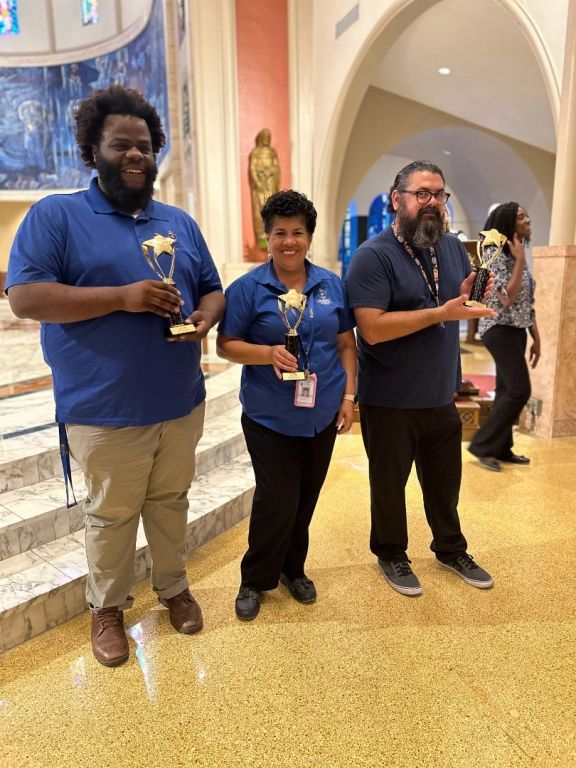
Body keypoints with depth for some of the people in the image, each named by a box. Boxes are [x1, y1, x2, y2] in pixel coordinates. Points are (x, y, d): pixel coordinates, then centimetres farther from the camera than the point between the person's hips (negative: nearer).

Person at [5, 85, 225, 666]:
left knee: (170, 502, 19)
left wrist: (204, 318, -9)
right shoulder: (55, 215, -3)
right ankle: (107, 606, 36)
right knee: (111, 515, 12)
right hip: (105, 411, -4)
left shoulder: (179, 222, 13)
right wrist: (123, 297, -21)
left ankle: (173, 586, 41)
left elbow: (213, 291, 15)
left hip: (181, 404, 5)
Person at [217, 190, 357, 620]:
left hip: (321, 415, 4)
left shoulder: (331, 285, 5)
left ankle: (293, 569, 37)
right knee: (277, 500, 0)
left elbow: (346, 345, 9)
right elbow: (226, 345, -6)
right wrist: (268, 353, -22)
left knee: (306, 499, 15)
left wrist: (348, 396, 3)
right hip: (270, 417, -4)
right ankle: (255, 580, 24)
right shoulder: (248, 288, -6)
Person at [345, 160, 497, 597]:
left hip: (441, 397, 6)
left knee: (445, 481, 22)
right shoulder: (373, 256, -16)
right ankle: (392, 555, 36)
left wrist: (471, 299, -9)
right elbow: (373, 328, -26)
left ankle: (451, 549, 44)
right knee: (389, 483, 14)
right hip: (389, 401, -6)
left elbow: (468, 306, 15)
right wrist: (441, 313, -26)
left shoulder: (454, 249, 6)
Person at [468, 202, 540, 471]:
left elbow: (527, 304, 16)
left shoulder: (517, 256, 14)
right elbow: (507, 299, -23)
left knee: (507, 390, 11)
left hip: (515, 331, 9)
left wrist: (536, 338, 15)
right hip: (500, 330, -9)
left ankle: (501, 448, 19)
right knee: (519, 391, -11)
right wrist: (520, 260, -18)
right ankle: (482, 445, -2)